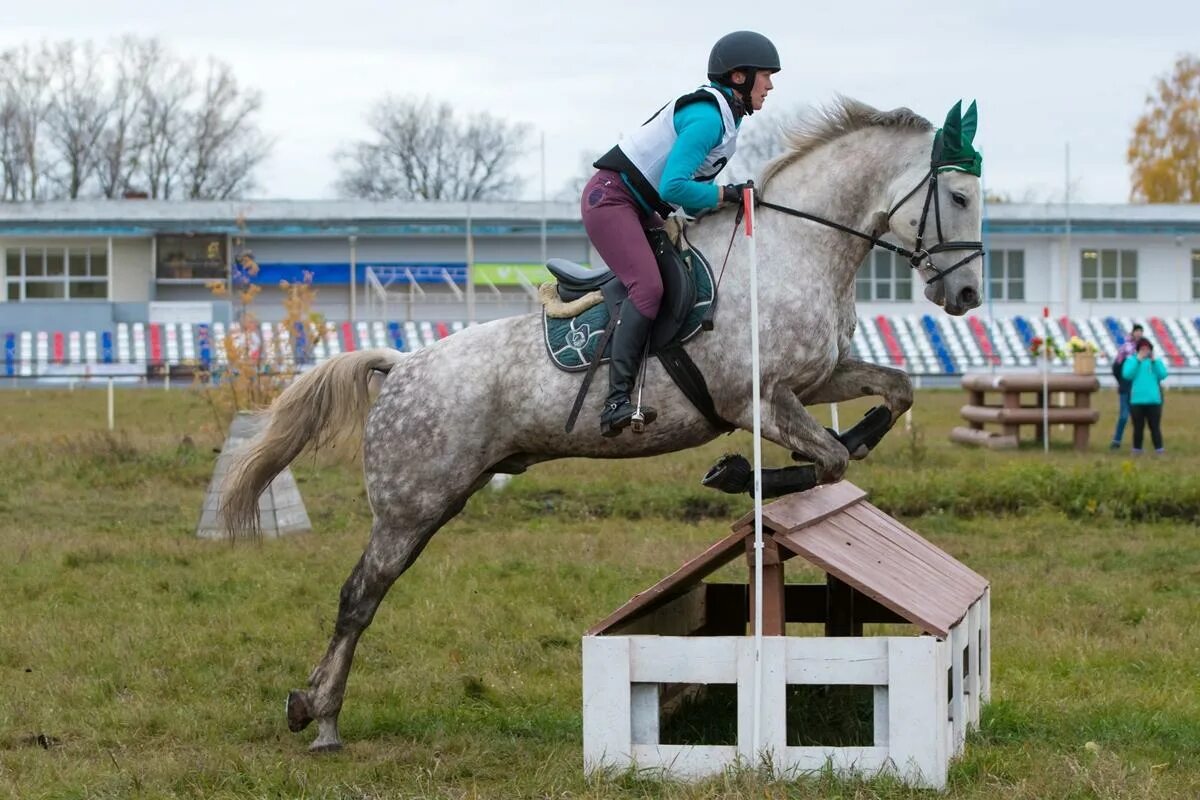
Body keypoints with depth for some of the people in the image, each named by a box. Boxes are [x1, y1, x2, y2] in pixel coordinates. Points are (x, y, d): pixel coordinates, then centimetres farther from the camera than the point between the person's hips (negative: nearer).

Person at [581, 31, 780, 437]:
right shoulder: (708, 117, -19)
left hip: (641, 208, 11)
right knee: (649, 285, -25)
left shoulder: (724, 116, 13)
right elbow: (674, 188, -27)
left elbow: (683, 186, 17)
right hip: (610, 198, -11)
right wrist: (727, 194, -16)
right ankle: (617, 400, -31)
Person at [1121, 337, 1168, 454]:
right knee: (1138, 428, 3)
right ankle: (1136, 451, 10)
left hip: (1153, 400, 1)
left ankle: (1159, 451, -2)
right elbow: (1127, 374, -9)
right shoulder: (1131, 360, 8)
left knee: (1155, 427, -3)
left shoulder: (1157, 361, 12)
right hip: (1136, 400, -1)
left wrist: (1154, 361, -10)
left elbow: (1162, 375, -3)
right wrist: (1138, 360, -11)